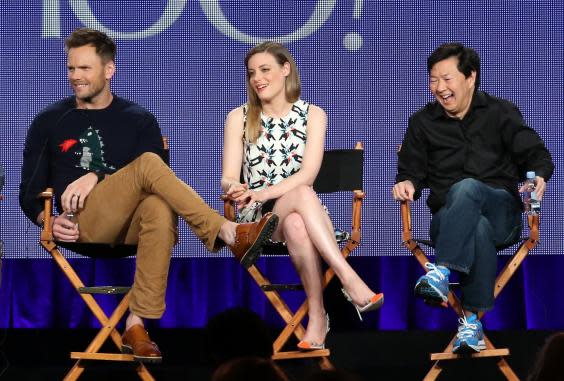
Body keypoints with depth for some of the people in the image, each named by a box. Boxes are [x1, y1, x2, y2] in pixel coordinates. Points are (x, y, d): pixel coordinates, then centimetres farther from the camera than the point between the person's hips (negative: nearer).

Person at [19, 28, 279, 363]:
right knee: (149, 163, -29)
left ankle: (137, 324, -43)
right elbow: (30, 194, 15)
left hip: (131, 222, 2)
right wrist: (50, 222, -6)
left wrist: (96, 177, -10)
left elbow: (154, 182, 3)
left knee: (159, 205, -39)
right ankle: (230, 234, -36)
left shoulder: (139, 121, 18)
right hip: (86, 223, -1)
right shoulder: (49, 123, 18)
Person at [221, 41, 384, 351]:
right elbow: (229, 179, 2)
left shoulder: (312, 115, 7)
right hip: (257, 218, -1)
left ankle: (317, 316, -41)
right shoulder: (239, 118, 10)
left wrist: (262, 193, -23)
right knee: (302, 195, -36)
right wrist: (235, 188, -24)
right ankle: (350, 279, -48)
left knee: (296, 225, -39)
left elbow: (307, 174, -7)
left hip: (299, 213, 1)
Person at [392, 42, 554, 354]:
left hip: (501, 212, -1)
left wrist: (539, 176, -17)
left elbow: (536, 153, 7)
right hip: (447, 219, 1)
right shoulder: (422, 123, 18)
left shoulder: (501, 113, 13)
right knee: (478, 227, -40)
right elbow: (411, 170, 17)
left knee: (466, 188, -39)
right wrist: (407, 183, -8)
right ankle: (472, 318, -49)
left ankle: (441, 270, -53)